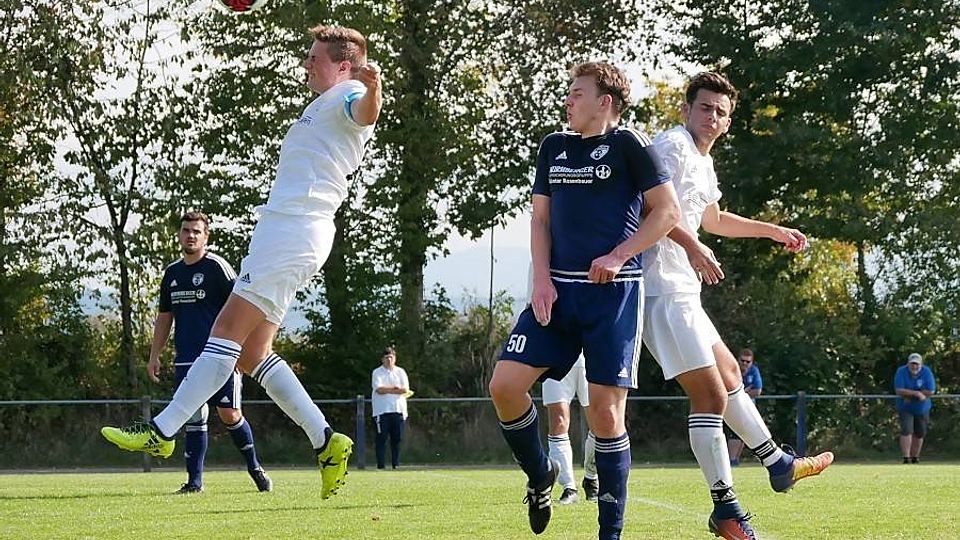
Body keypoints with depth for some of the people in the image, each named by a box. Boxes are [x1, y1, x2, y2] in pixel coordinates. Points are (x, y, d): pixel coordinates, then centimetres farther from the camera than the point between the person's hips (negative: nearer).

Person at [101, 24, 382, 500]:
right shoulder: (322, 106, 27)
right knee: (252, 351, 5)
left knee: (229, 330, -12)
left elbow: (365, 112, -31)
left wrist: (371, 87, -52)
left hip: (294, 227, -11)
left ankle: (161, 433, -15)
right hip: (283, 226, 11)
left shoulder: (347, 96, -4)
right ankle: (325, 442, 2)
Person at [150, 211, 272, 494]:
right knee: (194, 418, 1)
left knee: (229, 415, -6)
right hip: (186, 359, 5)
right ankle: (194, 481, 3)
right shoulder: (172, 272, 14)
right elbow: (164, 317, 22)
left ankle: (255, 468, 14)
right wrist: (154, 355, 17)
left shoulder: (217, 267, -4)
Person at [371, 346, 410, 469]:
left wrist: (387, 390, -7)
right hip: (382, 410, -3)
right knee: (381, 438, -5)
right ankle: (381, 465, -4)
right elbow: (379, 390, -13)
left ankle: (396, 464, 8)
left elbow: (405, 390, -2)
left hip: (398, 410, 3)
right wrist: (395, 388, -7)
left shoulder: (400, 372, 11)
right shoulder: (377, 373, 2)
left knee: (397, 438, 3)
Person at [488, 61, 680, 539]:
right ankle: (540, 475, 18)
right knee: (505, 384, -7)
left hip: (613, 292, -5)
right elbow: (540, 217, 16)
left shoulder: (628, 145, -2)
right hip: (557, 290, 6)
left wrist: (618, 256, -13)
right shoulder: (553, 147, 14)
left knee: (606, 411, -6)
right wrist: (541, 278, 1)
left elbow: (668, 210, -4)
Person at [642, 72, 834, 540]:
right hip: (661, 289, -11)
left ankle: (778, 464, 40)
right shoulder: (674, 146, -11)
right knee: (710, 396, -12)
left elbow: (713, 218, 38)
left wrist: (776, 231, 42)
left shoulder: (702, 162, 20)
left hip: (679, 290, 11)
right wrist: (692, 247, -38)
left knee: (728, 374, 24)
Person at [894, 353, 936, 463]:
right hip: (905, 408, -2)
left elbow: (930, 392, -20)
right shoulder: (901, 371, -15)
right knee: (906, 431, -16)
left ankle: (915, 457, 24)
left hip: (922, 409, 2)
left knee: (919, 433, 9)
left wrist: (909, 395, -21)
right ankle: (906, 458, -17)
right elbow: (899, 390, -23)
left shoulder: (926, 372, -13)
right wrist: (916, 393, -30)